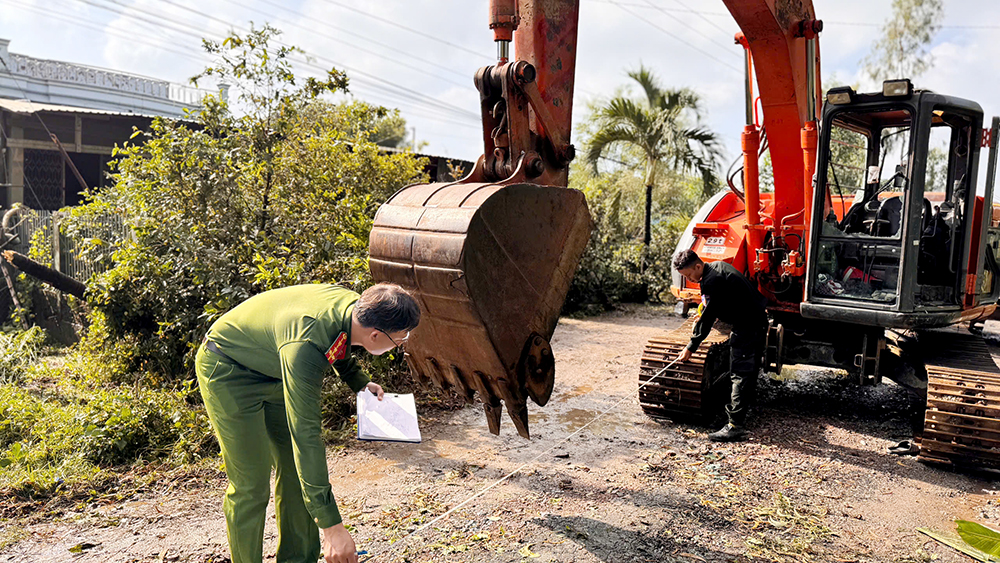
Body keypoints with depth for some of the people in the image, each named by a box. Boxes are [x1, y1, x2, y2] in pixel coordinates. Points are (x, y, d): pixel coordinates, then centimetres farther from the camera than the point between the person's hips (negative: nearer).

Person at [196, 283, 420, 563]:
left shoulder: (354, 305, -18)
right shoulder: (304, 347, -42)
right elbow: (305, 436, -42)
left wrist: (359, 381, 4)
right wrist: (331, 526, -41)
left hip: (272, 371, 8)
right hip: (227, 370, -8)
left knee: (297, 470, 8)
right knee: (251, 485, -8)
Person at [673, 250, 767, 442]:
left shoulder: (712, 281, -22)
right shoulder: (718, 266, 9)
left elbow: (707, 318, -18)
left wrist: (691, 348, -11)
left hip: (748, 327, -11)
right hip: (758, 320, 11)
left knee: (740, 375, -9)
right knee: (749, 372, 18)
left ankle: (736, 426, -7)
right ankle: (740, 413, 30)